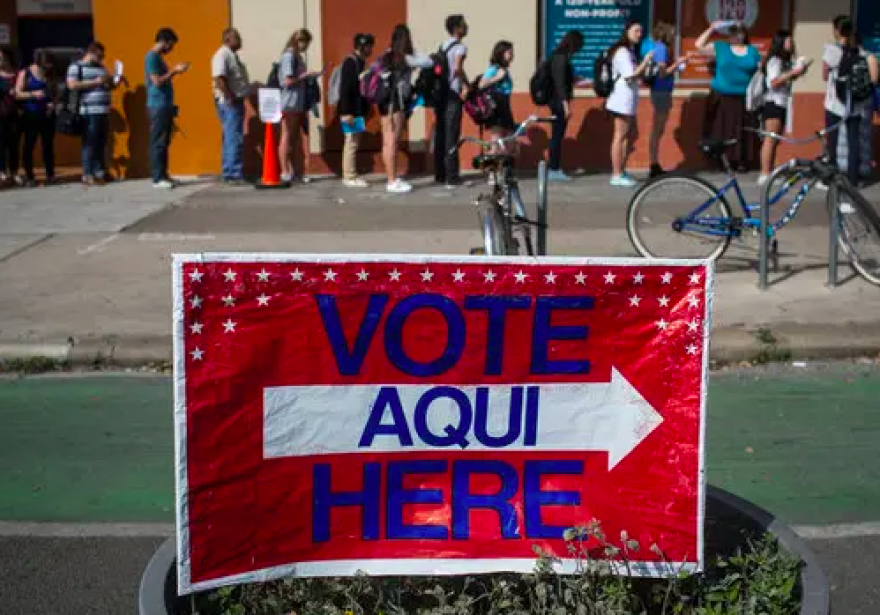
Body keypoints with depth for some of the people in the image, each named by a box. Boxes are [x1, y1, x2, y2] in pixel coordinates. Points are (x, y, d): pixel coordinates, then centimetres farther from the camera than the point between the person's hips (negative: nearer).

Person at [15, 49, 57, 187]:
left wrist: (53, 104, -5)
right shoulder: (25, 73, 0)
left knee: (48, 145, 4)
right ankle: (29, 177, 2)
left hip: (47, 115, 4)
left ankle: (50, 175, 10)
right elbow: (17, 94, -4)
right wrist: (33, 94, -19)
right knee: (29, 145, -2)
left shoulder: (49, 75, 11)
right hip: (30, 116, -3)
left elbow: (56, 93, 15)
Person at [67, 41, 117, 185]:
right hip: (89, 112, -7)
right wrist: (95, 82, -14)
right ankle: (87, 175, -6)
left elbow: (109, 86, 31)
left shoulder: (101, 68, 23)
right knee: (90, 144, -8)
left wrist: (115, 82, 8)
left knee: (102, 143, 8)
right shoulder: (76, 67, 0)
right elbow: (72, 85, -14)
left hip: (104, 111, 7)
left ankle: (100, 171, 15)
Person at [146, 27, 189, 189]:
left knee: (164, 142, 11)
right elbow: (157, 82, -17)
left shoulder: (159, 57, 19)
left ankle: (163, 175, 15)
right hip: (158, 106, -10)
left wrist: (176, 70, 14)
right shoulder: (151, 57, -11)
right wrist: (175, 70, -12)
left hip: (166, 105, 10)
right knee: (158, 142, -8)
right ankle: (158, 178, -7)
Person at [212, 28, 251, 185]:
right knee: (234, 139, -11)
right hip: (229, 103, -10)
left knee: (231, 139, 13)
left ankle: (229, 174, 19)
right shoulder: (222, 55, -13)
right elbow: (219, 79, -23)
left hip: (236, 102, 10)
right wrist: (231, 98, -21)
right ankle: (234, 175, -11)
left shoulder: (232, 55, 18)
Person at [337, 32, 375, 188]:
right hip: (351, 111, -10)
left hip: (357, 110, 10)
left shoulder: (359, 62, 14)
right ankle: (350, 177, -3)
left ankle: (351, 175, 18)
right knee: (351, 142, -6)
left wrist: (364, 109, 15)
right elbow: (345, 89, -19)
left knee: (353, 143, 12)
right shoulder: (351, 62, -13)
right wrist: (346, 112, -23)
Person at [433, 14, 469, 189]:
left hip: (439, 94, 8)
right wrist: (466, 85, -13)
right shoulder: (460, 47, -9)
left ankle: (439, 174, 14)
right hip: (453, 95, -8)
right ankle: (452, 177, -6)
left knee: (440, 135, 10)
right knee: (451, 136, -7)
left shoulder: (442, 46, 16)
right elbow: (457, 68, -25)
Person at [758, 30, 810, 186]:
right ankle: (764, 175, -13)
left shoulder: (787, 61, 17)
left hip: (782, 103, 9)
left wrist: (799, 72, 8)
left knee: (776, 140, 9)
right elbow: (774, 82, -19)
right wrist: (793, 72, -19)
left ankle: (770, 173, 12)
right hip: (773, 103, -9)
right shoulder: (775, 60, -10)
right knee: (770, 139, -11)